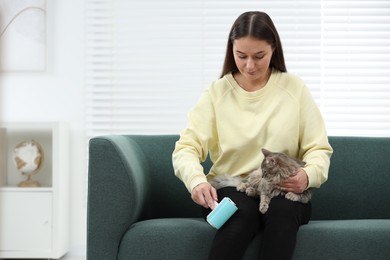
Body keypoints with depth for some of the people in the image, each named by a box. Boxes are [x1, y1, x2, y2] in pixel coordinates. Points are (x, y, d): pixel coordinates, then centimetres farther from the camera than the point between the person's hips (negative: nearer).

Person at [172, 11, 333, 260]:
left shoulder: (294, 87, 4)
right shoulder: (217, 92, 4)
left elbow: (319, 149, 4)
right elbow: (186, 148, -4)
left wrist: (308, 175, -20)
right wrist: (197, 180, -27)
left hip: (284, 192, 1)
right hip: (229, 190, 0)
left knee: (283, 210, -34)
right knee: (242, 211, -35)